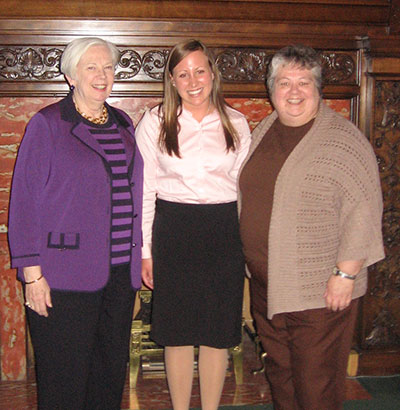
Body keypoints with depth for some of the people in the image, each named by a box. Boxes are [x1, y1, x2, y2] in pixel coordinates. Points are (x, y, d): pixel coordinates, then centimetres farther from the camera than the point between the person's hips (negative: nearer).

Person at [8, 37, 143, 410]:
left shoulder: (123, 125, 13)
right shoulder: (47, 124, -5)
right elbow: (25, 201, -8)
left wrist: (138, 253, 14)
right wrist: (32, 272, -12)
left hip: (119, 270, 6)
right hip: (65, 275, -5)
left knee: (112, 370, 14)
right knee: (64, 380, 1)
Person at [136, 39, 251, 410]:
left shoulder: (236, 123, 5)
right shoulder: (154, 122, 0)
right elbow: (144, 191, 1)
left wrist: (249, 245, 5)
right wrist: (145, 250, -2)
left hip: (224, 233, 2)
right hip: (173, 231, -1)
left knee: (218, 332, 10)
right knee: (178, 331, 7)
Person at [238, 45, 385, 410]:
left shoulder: (343, 140, -13)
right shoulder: (264, 131, 9)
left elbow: (363, 211, -16)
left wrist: (345, 274, -18)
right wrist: (252, 262, 19)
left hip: (321, 291, -7)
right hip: (265, 287, 7)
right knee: (279, 374, 20)